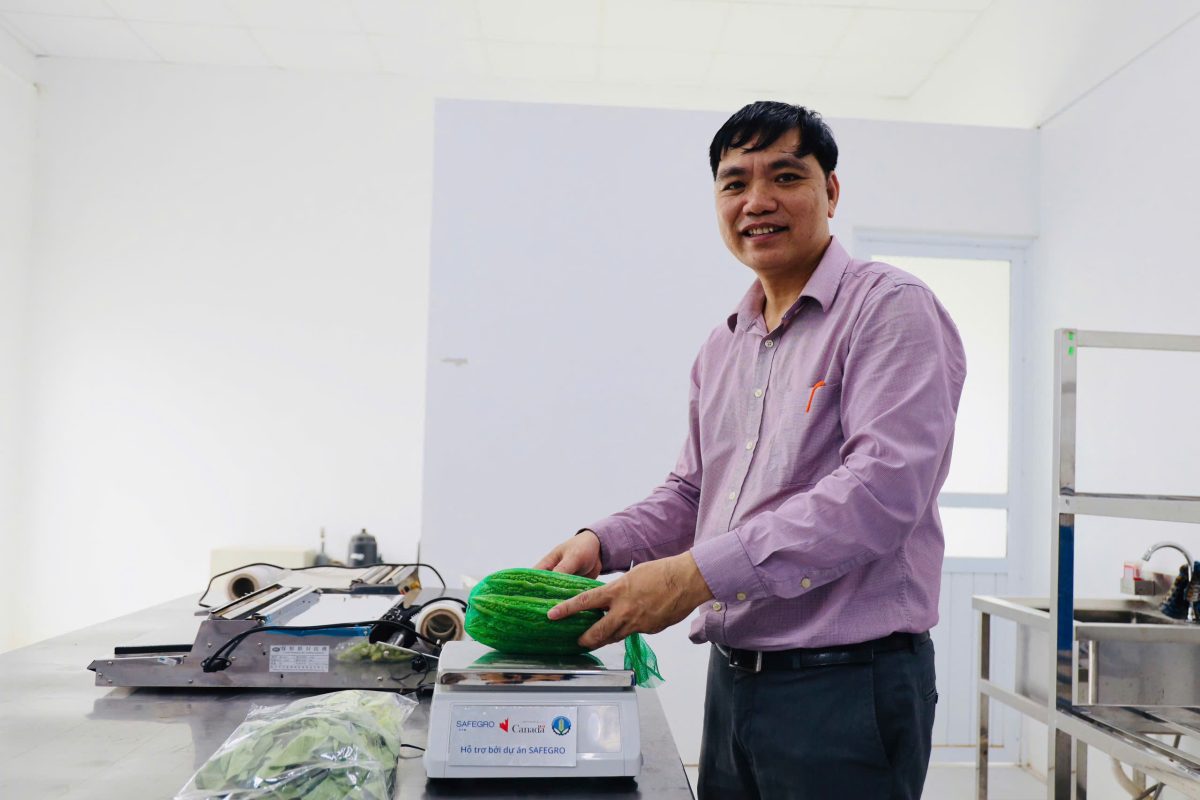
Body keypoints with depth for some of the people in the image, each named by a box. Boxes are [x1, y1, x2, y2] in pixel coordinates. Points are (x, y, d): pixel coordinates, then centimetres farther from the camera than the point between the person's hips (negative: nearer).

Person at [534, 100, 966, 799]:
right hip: (732, 680, 7)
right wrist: (601, 543, 2)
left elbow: (883, 487, -23)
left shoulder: (889, 309, -11)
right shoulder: (722, 349, 13)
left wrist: (701, 572, -27)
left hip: (847, 683, -7)